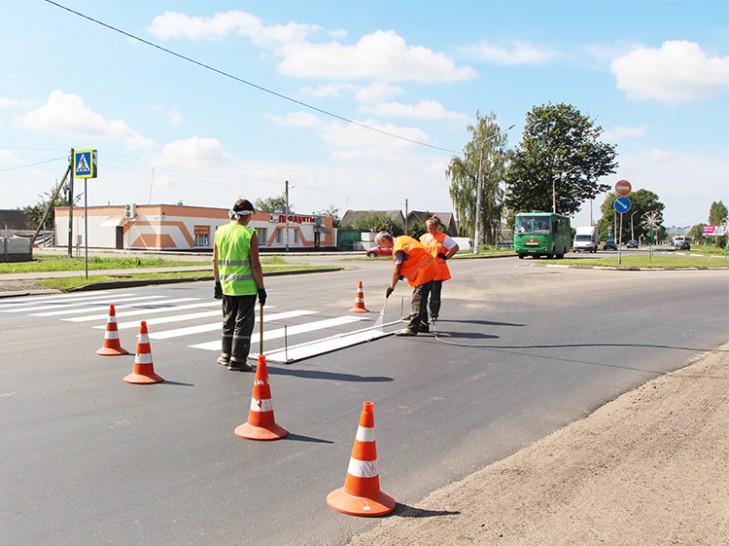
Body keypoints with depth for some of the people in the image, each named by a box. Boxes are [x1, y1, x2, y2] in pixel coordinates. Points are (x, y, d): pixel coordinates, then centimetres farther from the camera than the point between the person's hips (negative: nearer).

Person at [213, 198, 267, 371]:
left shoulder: (220, 231, 3)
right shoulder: (249, 234, -12)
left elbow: (215, 261, 8)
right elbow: (255, 265, -13)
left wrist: (217, 283, 18)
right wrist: (261, 288, -6)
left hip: (227, 285, 5)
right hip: (246, 286, -5)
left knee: (228, 321, 19)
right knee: (243, 323, 4)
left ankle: (226, 355, 29)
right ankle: (237, 360, 7)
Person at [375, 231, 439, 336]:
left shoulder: (398, 249, -19)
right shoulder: (402, 239, 10)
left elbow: (397, 272, -17)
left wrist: (391, 287, -5)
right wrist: (403, 273, 10)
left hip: (424, 271, -10)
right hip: (429, 268, 10)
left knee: (417, 300, -12)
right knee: (421, 299, 16)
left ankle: (412, 328, -14)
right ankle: (423, 325, 23)